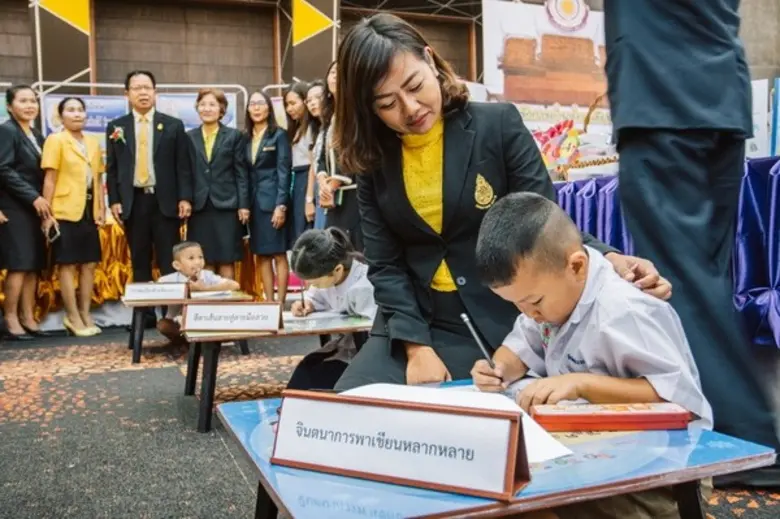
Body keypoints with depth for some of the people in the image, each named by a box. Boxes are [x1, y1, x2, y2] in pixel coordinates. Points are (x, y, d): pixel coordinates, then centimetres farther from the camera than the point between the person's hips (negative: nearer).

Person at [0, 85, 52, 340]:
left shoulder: (37, 136, 17)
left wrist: (40, 200, 3)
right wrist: (33, 197, -16)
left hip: (34, 209, 8)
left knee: (33, 266, 6)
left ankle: (28, 319, 10)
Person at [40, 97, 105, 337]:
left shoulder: (93, 142, 14)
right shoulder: (55, 140, -1)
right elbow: (50, 179, -6)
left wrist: (101, 209, 7)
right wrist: (47, 213, -10)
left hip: (89, 212, 5)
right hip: (65, 212, -5)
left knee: (89, 264, 8)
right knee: (68, 265, 0)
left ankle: (85, 314, 18)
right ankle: (73, 317, 8)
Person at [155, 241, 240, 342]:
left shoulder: (208, 276, -14)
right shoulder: (173, 279, -14)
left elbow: (234, 285, -24)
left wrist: (206, 288, -30)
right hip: (178, 325, 0)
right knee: (162, 324, -27)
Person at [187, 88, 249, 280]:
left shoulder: (234, 136, 5)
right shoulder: (189, 137, 10)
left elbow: (241, 173, 1)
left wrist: (243, 205, -6)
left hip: (226, 206, -2)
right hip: (199, 207, 2)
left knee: (226, 261, 0)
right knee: (205, 262, 4)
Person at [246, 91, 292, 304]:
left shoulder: (279, 135, 0)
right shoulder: (246, 138, 13)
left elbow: (283, 171, -7)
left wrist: (281, 205, -15)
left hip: (273, 200, -5)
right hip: (253, 201, 5)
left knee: (279, 254, -3)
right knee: (262, 255, 6)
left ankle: (280, 302, -1)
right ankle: (268, 301, 10)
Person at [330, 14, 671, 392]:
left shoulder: (498, 124, -7)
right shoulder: (374, 160, 1)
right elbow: (385, 266, -2)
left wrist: (609, 260, -28)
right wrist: (417, 347, -14)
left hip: (505, 322, -2)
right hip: (414, 322, 3)